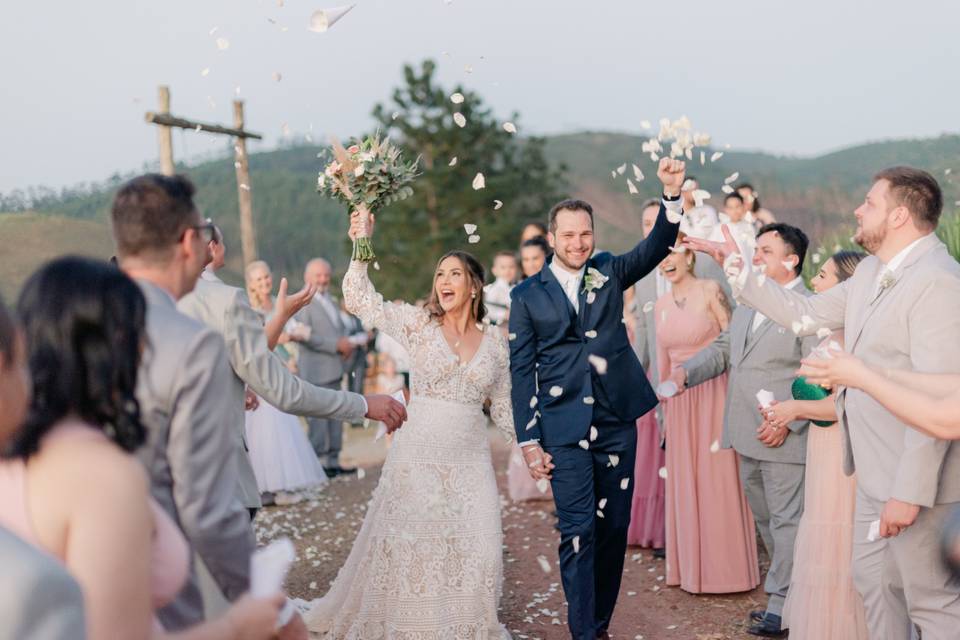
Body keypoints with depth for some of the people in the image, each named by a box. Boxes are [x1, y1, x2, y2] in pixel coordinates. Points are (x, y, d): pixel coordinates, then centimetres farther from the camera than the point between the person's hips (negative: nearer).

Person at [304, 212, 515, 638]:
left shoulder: (495, 341, 6)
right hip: (418, 455, -2)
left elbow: (503, 408, 13)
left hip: (471, 460, 2)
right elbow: (359, 300, -8)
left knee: (478, 549, -1)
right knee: (409, 545, 3)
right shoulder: (419, 324, -1)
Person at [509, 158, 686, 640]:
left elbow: (657, 247, -5)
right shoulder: (528, 295, 3)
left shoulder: (609, 272, 9)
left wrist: (672, 194, -22)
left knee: (614, 527, 9)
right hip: (564, 427, -2)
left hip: (617, 422, 3)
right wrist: (529, 440, -4)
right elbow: (521, 371, 1)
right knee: (578, 530, -5)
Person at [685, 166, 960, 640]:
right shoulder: (871, 272, 8)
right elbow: (806, 314, 17)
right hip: (876, 471, 9)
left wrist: (910, 492, -25)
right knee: (873, 581, 19)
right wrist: (736, 267, 13)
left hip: (916, 477, -9)